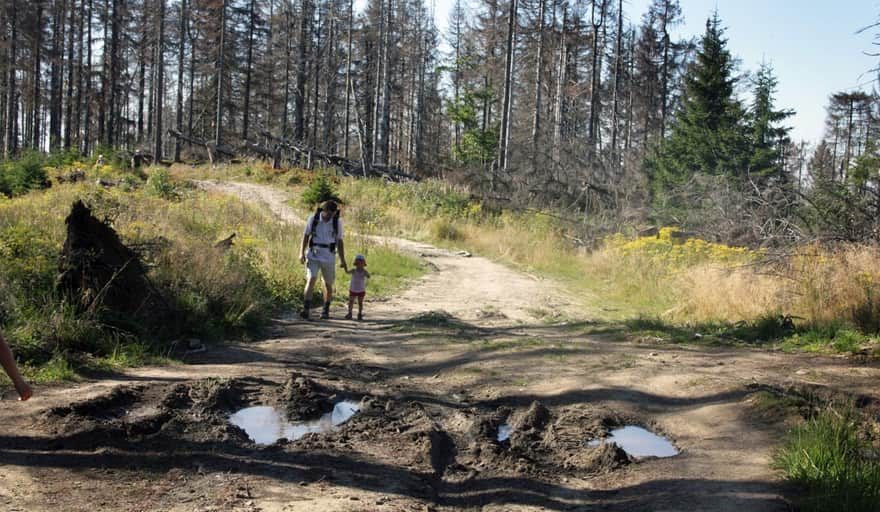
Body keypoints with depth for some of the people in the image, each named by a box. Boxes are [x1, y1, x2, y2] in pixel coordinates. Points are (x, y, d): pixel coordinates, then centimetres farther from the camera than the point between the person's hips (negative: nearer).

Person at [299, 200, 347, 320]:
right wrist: (301, 253, -9)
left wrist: (342, 260, -1)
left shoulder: (337, 222, -5)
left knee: (328, 284, 9)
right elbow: (306, 236, 0)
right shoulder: (313, 218, -7)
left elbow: (339, 241, 1)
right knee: (311, 280, -18)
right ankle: (306, 310, -25)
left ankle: (326, 310, 27)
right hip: (313, 256, -1)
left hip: (329, 257, 1)